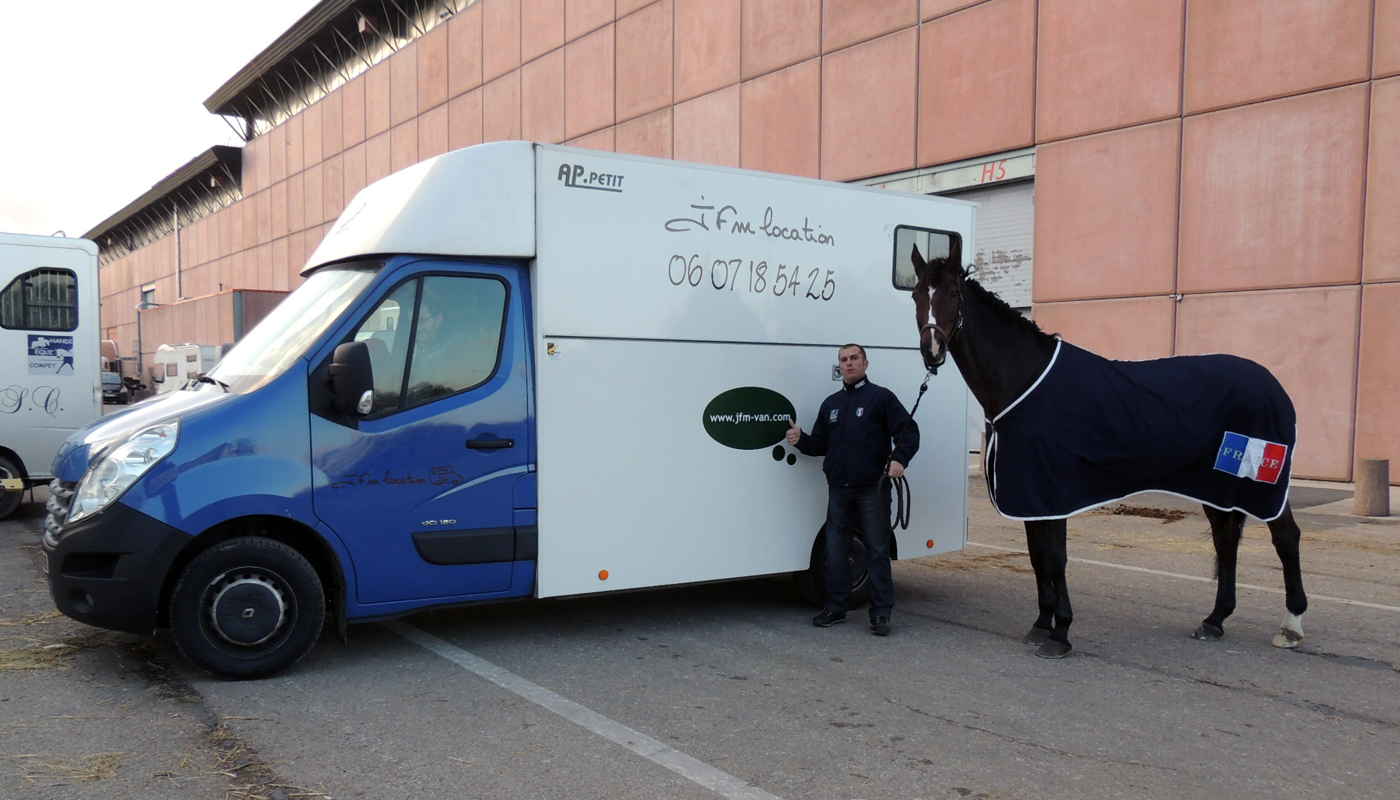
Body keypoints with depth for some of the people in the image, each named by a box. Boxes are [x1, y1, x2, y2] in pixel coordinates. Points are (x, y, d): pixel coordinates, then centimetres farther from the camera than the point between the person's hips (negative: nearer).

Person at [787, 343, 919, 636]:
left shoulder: (881, 397, -1)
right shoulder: (831, 403, 16)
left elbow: (909, 432, -6)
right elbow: (820, 444, 18)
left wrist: (900, 459, -23)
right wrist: (800, 439, -2)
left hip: (872, 489, -5)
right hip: (838, 490, 5)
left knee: (877, 551, 0)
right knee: (835, 551, 9)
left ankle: (881, 614, 7)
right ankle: (836, 608, 21)